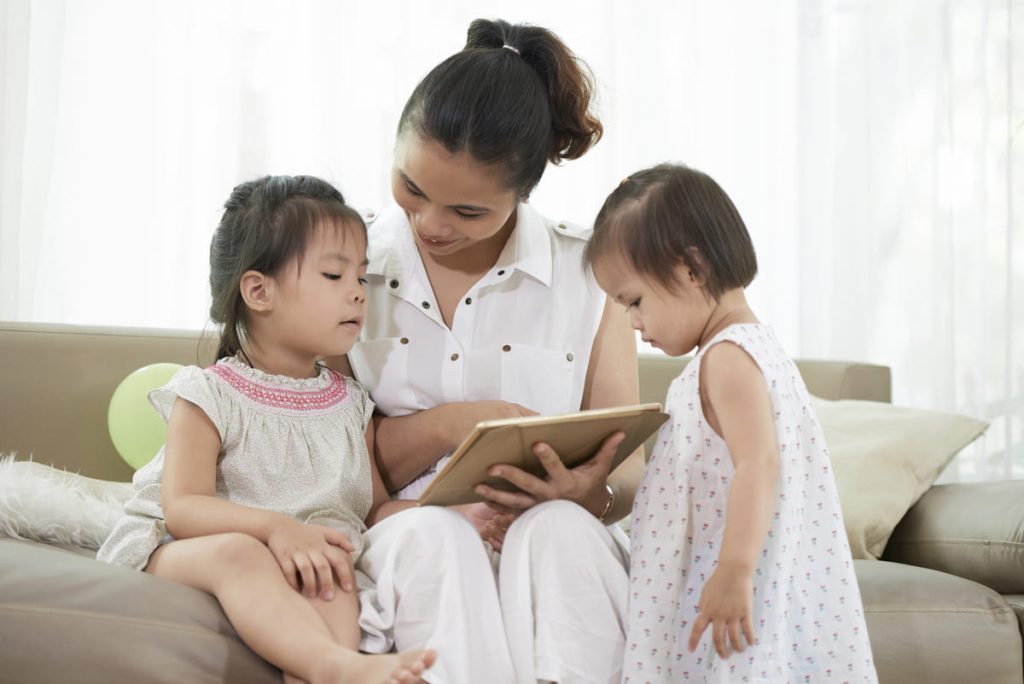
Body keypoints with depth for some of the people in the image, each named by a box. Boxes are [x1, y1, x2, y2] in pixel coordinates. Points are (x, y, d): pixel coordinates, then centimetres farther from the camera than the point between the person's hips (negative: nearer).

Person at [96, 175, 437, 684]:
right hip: (181, 552, -4)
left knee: (336, 557, -29)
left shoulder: (351, 404, 13)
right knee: (238, 552, -37)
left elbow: (378, 507, 13)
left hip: (305, 563, 4)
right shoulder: (208, 397, -3)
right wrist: (273, 527, -30)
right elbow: (183, 508, -12)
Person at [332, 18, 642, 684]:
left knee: (558, 528, -33)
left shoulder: (588, 272, 4)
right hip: (403, 544, 0)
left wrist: (587, 491, -23)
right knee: (432, 536, -33)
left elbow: (626, 470, 1)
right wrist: (450, 425, -13)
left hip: (561, 553, 0)